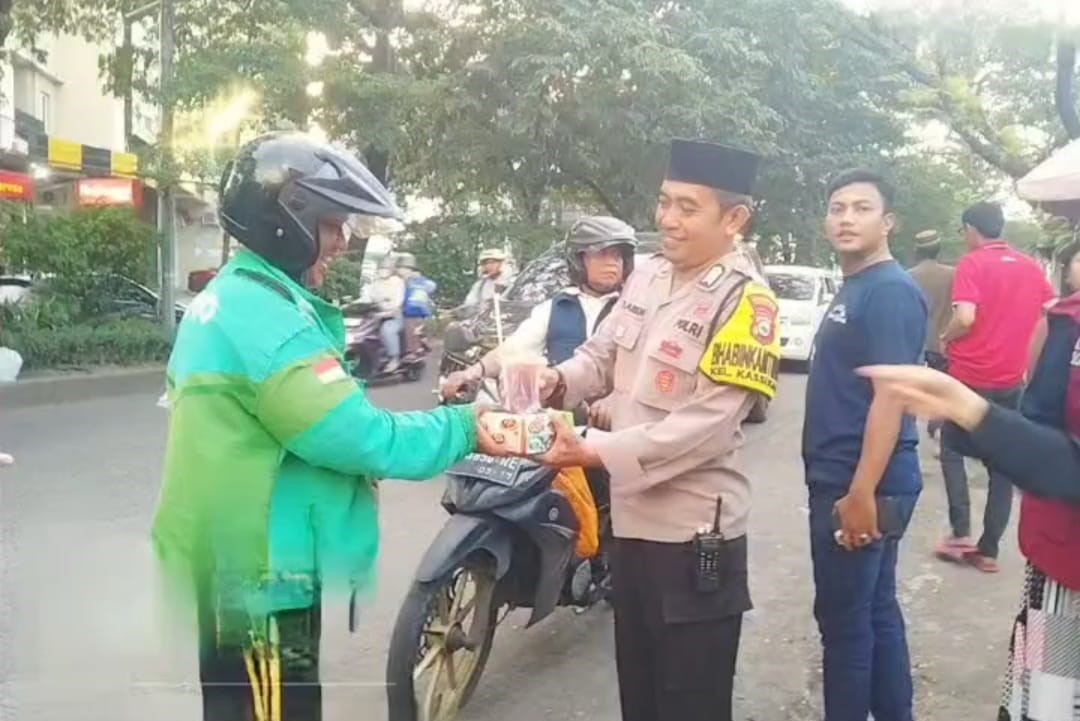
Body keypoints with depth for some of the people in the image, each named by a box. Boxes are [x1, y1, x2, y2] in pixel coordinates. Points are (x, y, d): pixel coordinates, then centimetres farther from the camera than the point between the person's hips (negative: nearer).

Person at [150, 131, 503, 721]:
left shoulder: (225, 298, 13)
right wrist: (464, 428, -14)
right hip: (262, 586, -10)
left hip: (227, 573, 10)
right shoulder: (265, 313, -21)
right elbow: (356, 436, -25)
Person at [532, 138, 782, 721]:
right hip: (631, 520, 7)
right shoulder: (648, 276, 5)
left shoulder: (745, 301, -17)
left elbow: (705, 426, -23)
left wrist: (593, 452, -26)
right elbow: (601, 356, 11)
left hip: (695, 536, -7)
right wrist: (555, 381, -11)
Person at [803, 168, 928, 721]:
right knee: (875, 611, 17)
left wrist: (861, 494, -25)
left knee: (844, 618, 0)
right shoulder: (852, 288, 15)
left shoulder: (892, 291, -14)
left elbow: (890, 395, -22)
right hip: (842, 479, 10)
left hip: (862, 486, -9)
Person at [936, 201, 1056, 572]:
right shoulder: (1032, 267, 7)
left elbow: (965, 318, -22)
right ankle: (989, 550, 12)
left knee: (952, 451, 13)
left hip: (970, 376, -4)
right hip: (1012, 379, 5)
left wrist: (946, 338, -2)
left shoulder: (971, 263, -10)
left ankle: (961, 533, 3)